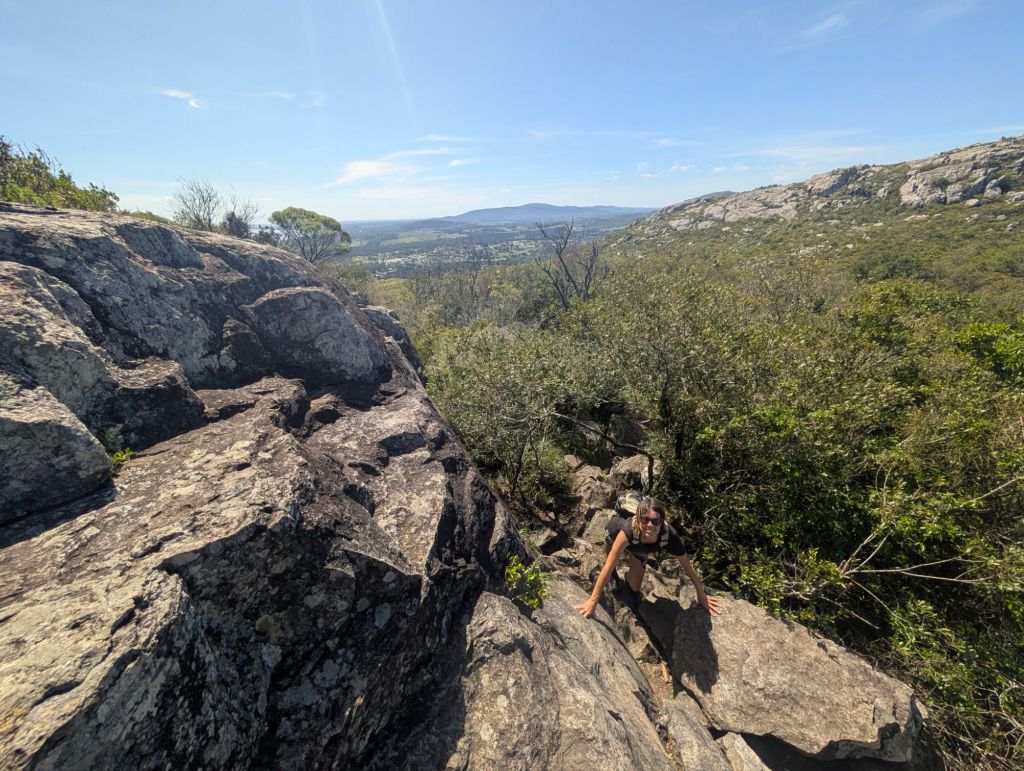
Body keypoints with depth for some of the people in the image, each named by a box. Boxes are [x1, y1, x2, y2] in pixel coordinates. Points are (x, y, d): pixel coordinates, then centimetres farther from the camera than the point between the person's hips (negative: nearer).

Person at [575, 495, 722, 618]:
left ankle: (629, 575, 43)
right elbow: (608, 566, -42)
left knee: (634, 588, 11)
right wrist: (593, 600, -39)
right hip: (617, 526, -2)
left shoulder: (670, 537, -42)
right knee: (609, 553, 30)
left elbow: (687, 566, -22)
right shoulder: (628, 531, -50)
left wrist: (701, 595, -9)